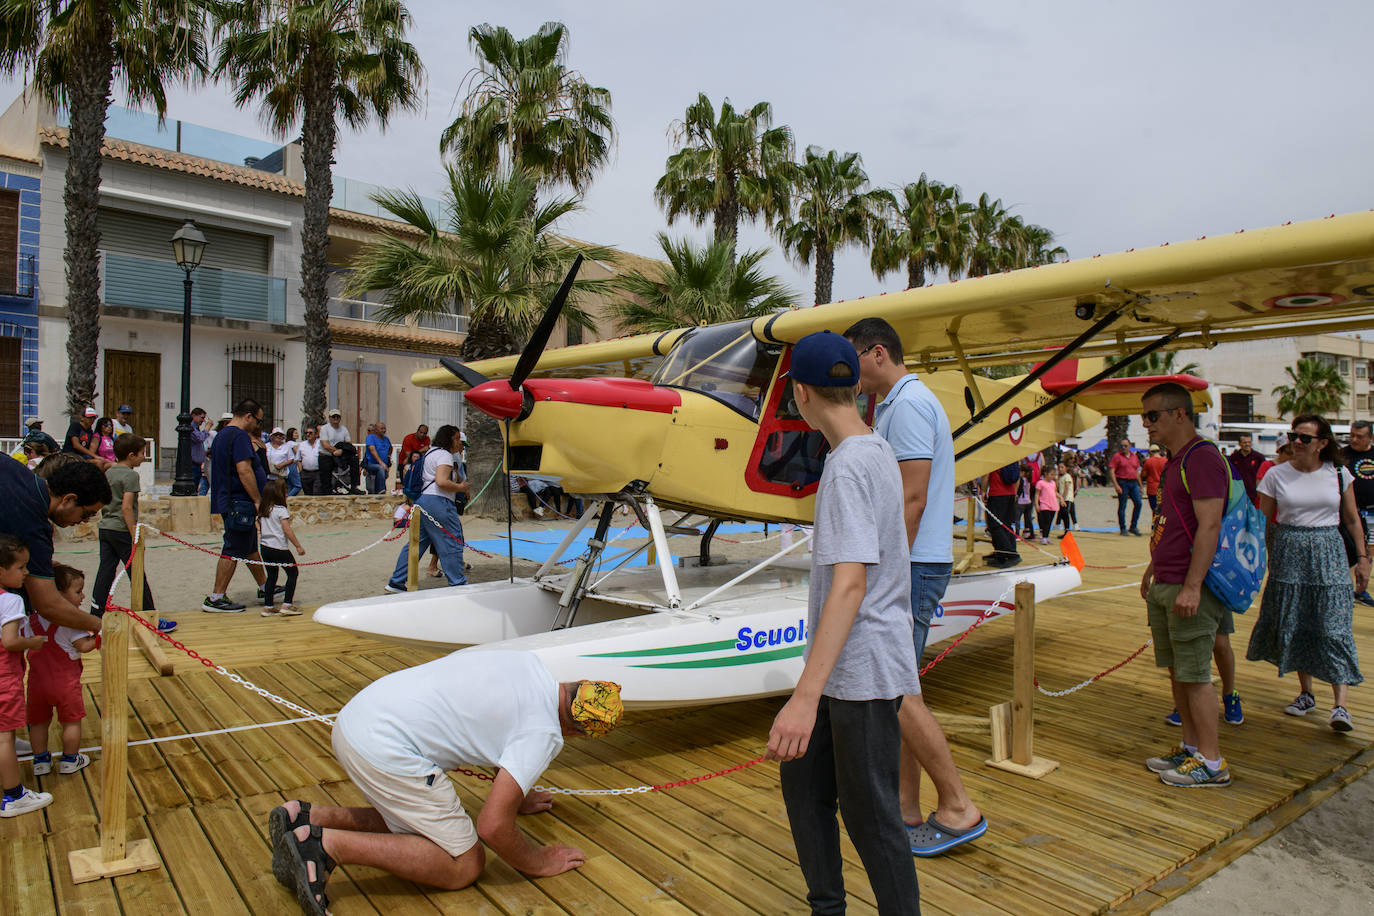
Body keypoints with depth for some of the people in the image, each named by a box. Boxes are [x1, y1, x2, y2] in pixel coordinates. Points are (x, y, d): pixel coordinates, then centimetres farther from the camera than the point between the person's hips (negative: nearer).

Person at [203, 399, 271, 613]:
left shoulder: (222, 435, 18)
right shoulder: (240, 436, -16)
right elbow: (244, 470, -23)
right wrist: (258, 500, -20)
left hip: (228, 502, 11)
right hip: (239, 503, -11)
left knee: (250, 548, 20)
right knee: (234, 551, -6)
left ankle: (264, 586, 32)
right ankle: (216, 598, -3)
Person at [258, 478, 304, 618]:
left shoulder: (262, 510, 9)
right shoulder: (281, 510, -11)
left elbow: (261, 526, 19)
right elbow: (287, 530, -14)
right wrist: (298, 546, -10)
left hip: (264, 547, 7)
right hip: (279, 548, -7)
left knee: (271, 575, 14)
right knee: (293, 572, 5)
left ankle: (267, 607, 13)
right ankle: (286, 605, 1)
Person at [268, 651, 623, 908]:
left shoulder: (526, 662, 13)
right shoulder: (544, 734, -12)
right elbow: (493, 827, -15)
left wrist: (515, 795, 43)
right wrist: (537, 863, 4)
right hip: (385, 751, -9)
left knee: (414, 823, 27)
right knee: (464, 864, 1)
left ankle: (307, 817, 15)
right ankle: (329, 845, -7)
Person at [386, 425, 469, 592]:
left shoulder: (431, 453, 23)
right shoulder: (445, 455, -9)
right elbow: (441, 482, -21)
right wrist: (460, 488, -9)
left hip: (422, 501, 10)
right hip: (438, 503, -10)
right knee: (452, 544, -2)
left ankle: (396, 581, 15)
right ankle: (458, 584, 3)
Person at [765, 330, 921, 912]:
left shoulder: (849, 465, -20)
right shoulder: (877, 451, 11)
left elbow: (850, 582, -28)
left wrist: (806, 696, -32)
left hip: (865, 671, -10)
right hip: (845, 667, 10)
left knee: (870, 813, 3)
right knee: (802, 782, 18)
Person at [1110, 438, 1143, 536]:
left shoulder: (1134, 456, 14)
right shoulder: (1117, 456, -2)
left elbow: (1137, 472, 21)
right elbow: (1111, 472, -8)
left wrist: (1140, 486, 19)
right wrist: (1116, 485, -17)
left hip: (1133, 483, 5)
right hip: (1122, 483, -5)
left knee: (1138, 503, -4)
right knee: (1122, 506, 0)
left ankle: (1134, 527, 9)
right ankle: (1123, 529, 8)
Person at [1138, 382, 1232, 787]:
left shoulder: (1203, 457, -15)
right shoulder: (1175, 461, 16)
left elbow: (1209, 526, -22)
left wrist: (1191, 586, -25)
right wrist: (1153, 568, 26)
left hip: (1190, 588, -10)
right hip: (1164, 587, 10)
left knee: (1195, 673, -2)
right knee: (1177, 670, 16)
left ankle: (1211, 762, 8)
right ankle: (1191, 747, 27)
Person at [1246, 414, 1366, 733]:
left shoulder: (1339, 474, 0)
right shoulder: (1276, 475, -1)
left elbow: (1352, 520, 8)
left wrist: (1363, 557, 4)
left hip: (1328, 554, -1)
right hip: (1288, 555, 1)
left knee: (1334, 629, -7)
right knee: (1293, 627, 8)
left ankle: (1339, 705, -5)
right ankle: (1306, 694, 24)